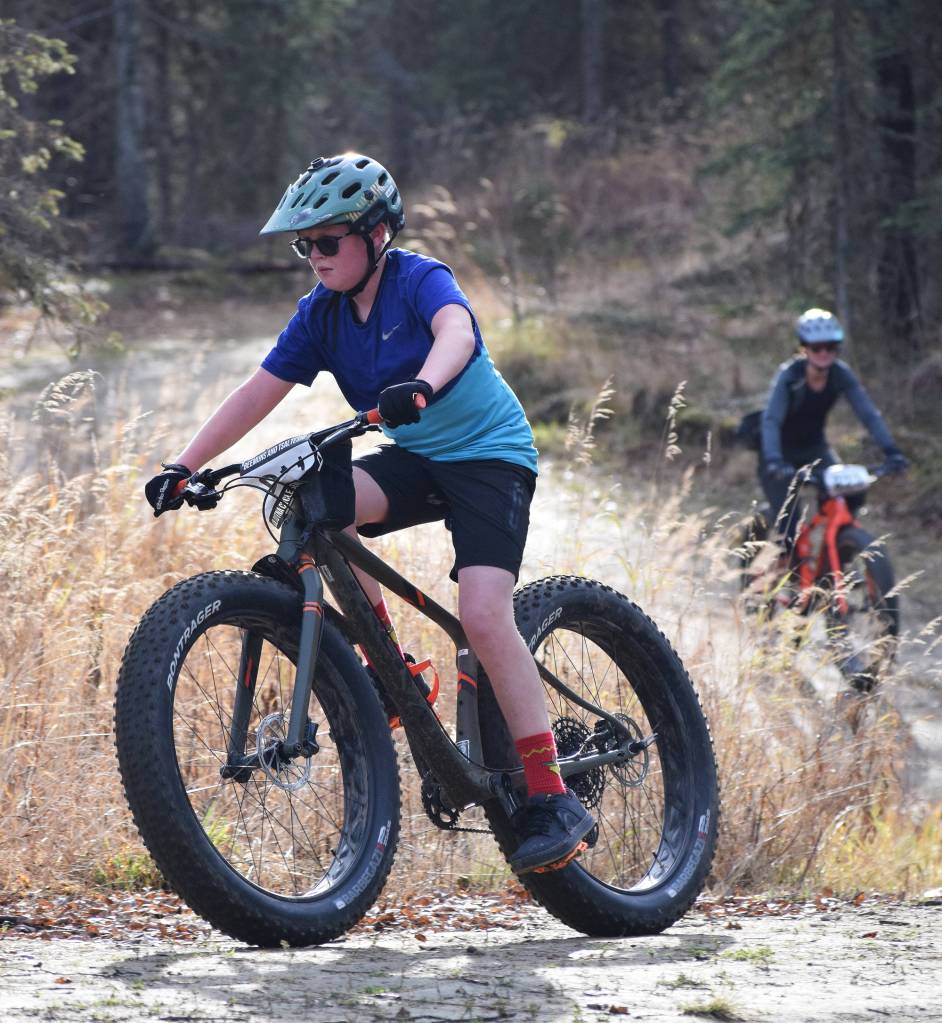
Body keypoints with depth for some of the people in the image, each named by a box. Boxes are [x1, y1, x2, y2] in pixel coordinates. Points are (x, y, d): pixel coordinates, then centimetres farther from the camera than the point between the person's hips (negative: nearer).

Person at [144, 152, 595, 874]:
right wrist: (185, 467, -9)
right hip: (414, 459, 6)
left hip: (490, 455, -6)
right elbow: (259, 392, 0)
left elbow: (456, 334, -38)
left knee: (484, 617, -23)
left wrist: (421, 387, -59)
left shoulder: (420, 280, -17)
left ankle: (554, 800, -18)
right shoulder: (321, 314, 1)